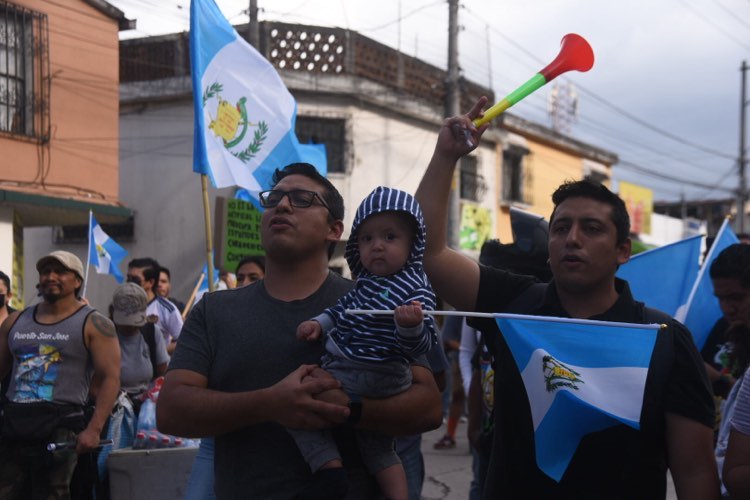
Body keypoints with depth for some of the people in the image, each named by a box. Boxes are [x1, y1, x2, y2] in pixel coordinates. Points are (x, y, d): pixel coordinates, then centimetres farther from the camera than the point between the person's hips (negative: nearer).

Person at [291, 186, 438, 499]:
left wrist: (411, 326, -45)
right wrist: (319, 323, 6)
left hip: (364, 378, -9)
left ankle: (329, 465, -9)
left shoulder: (415, 290, -20)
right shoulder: (369, 280, 5)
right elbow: (343, 309, 21)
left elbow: (421, 346, -25)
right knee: (378, 448, 21)